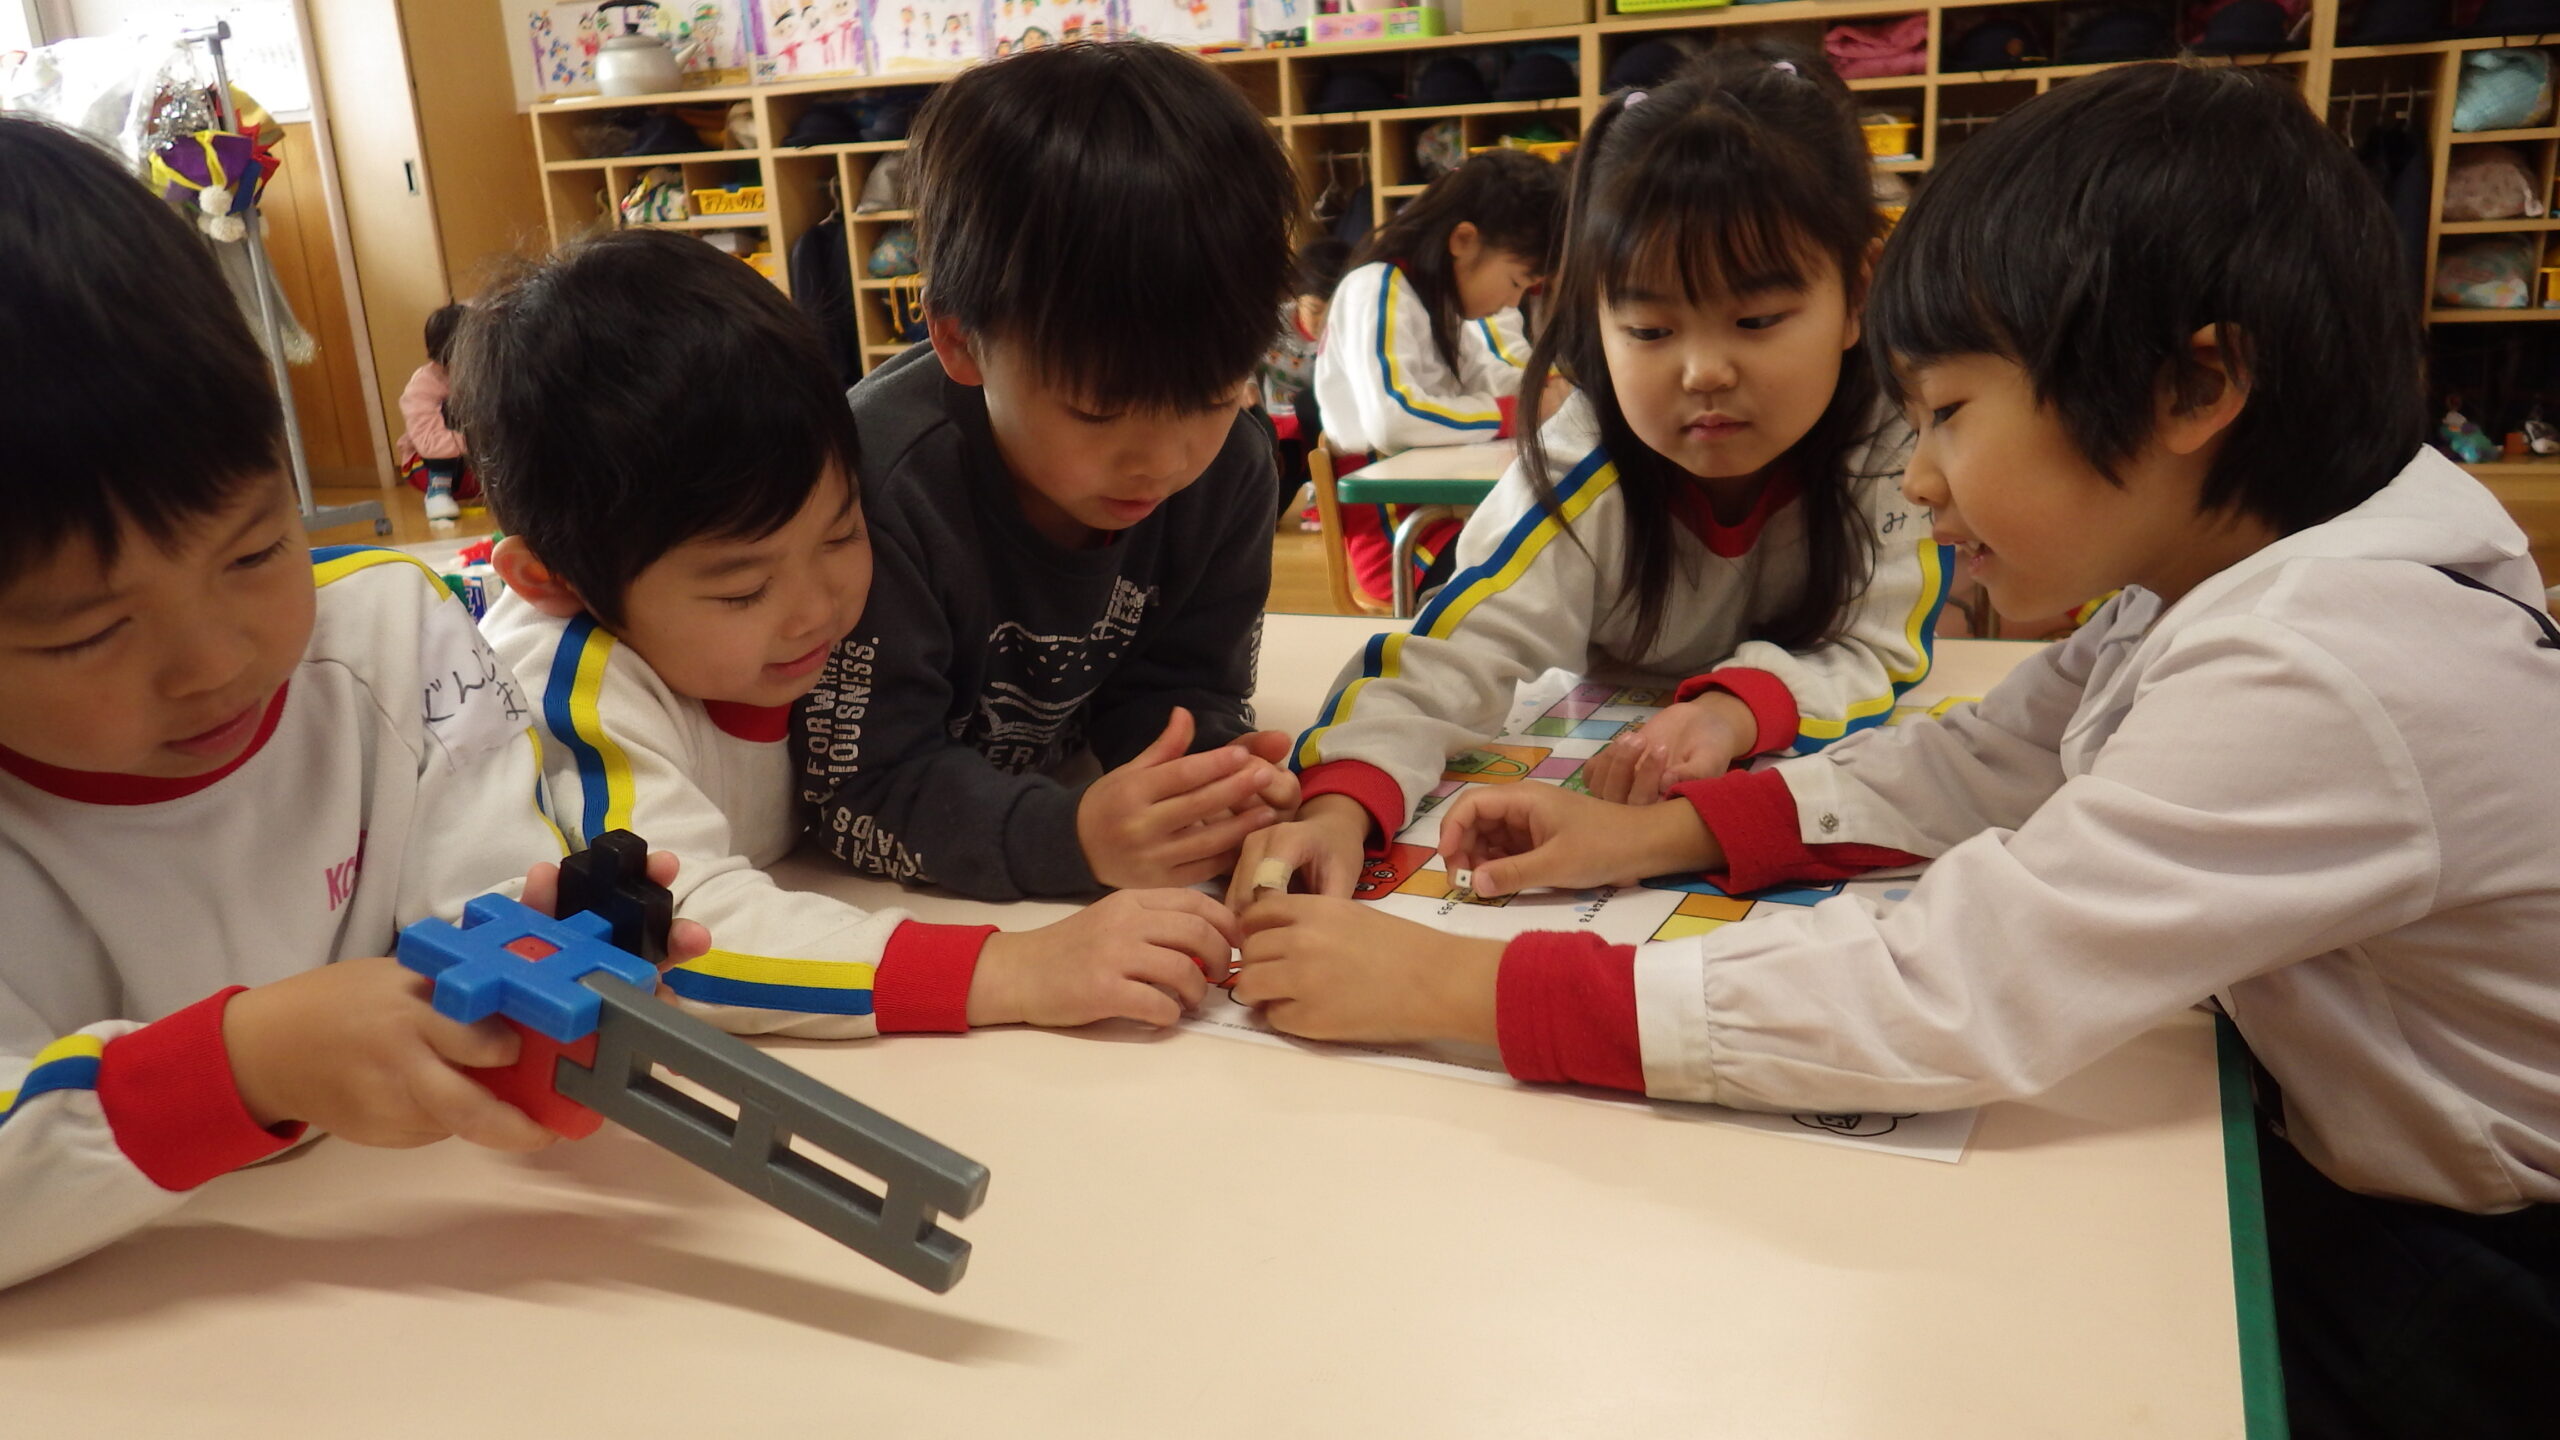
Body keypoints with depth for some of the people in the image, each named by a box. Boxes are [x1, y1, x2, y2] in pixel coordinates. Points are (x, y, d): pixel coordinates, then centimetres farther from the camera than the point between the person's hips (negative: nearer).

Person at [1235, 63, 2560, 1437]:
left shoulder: (2321, 688, -33)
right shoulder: (2232, 562, -4)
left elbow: (1936, 1003, -36)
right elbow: (1975, 763, 3)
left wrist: (1457, 986, -32)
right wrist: (1661, 832, -10)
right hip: (2341, 1157, 7)